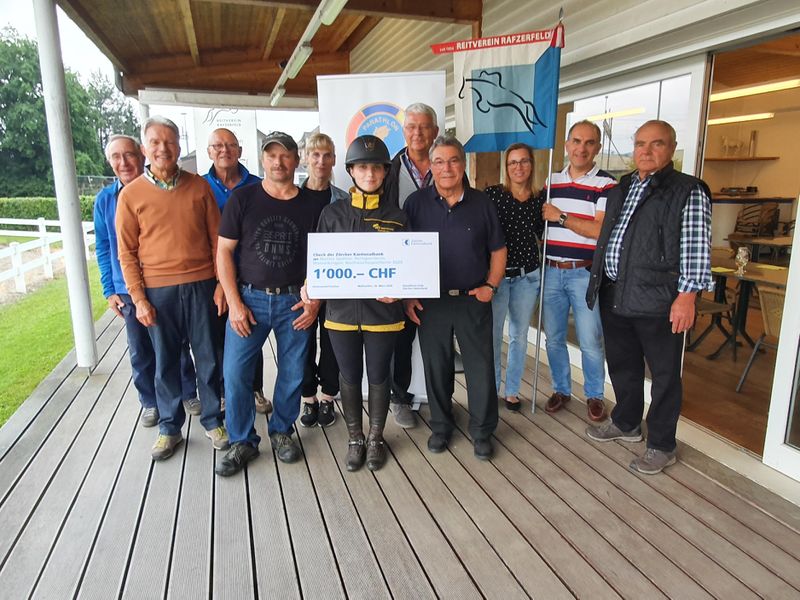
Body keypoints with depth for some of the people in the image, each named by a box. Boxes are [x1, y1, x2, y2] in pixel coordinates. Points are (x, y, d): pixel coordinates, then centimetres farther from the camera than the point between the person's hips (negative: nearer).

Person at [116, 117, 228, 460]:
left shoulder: (199, 186, 3)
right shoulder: (131, 194, 1)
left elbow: (216, 238, 4)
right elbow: (127, 252, 1)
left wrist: (221, 284, -1)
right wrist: (138, 298, -4)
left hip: (201, 285, 1)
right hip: (158, 290, 0)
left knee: (208, 358, 9)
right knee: (165, 361, 10)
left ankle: (212, 421, 25)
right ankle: (169, 427, 26)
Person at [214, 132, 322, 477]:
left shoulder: (310, 205, 3)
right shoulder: (242, 198, 0)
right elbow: (224, 251, 0)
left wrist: (315, 300, -5)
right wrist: (235, 303, -7)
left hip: (294, 301, 1)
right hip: (249, 299, 0)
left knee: (292, 374, 7)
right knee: (235, 373, -2)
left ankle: (281, 431, 30)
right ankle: (242, 442, 17)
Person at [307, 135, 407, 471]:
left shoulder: (396, 217, 2)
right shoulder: (333, 213, 3)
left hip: (382, 312, 0)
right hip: (342, 309, 1)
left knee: (378, 376, 11)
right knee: (349, 377, 12)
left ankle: (375, 439, 31)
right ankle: (355, 440, 31)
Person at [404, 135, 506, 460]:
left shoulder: (481, 203, 2)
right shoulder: (416, 202, 0)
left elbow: (497, 250, 9)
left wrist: (490, 285, -3)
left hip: (473, 300, 0)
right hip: (430, 302, 0)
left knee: (481, 367, 6)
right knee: (436, 367, 11)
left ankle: (482, 431, 24)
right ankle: (441, 426, 31)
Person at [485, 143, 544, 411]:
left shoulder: (539, 200, 5)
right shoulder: (492, 194, -5)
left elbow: (544, 236, 16)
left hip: (527, 276, 3)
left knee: (519, 335, 11)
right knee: (492, 335, 2)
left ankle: (512, 390, 26)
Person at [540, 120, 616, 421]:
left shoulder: (606, 184, -6)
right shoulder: (551, 181, 9)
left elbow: (601, 231, -17)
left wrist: (561, 217, -15)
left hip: (585, 274, -4)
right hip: (551, 272, 5)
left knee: (590, 343, 3)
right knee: (553, 338, 12)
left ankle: (594, 395, 23)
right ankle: (561, 389, 30)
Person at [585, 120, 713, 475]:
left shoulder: (688, 191, -6)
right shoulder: (621, 189, 15)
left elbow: (696, 250, -11)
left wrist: (686, 297, -17)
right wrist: (598, 282, 17)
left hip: (657, 300, -6)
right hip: (614, 296, 7)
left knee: (664, 374, 6)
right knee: (621, 365, 20)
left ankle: (661, 446, 21)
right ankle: (626, 423, 40)